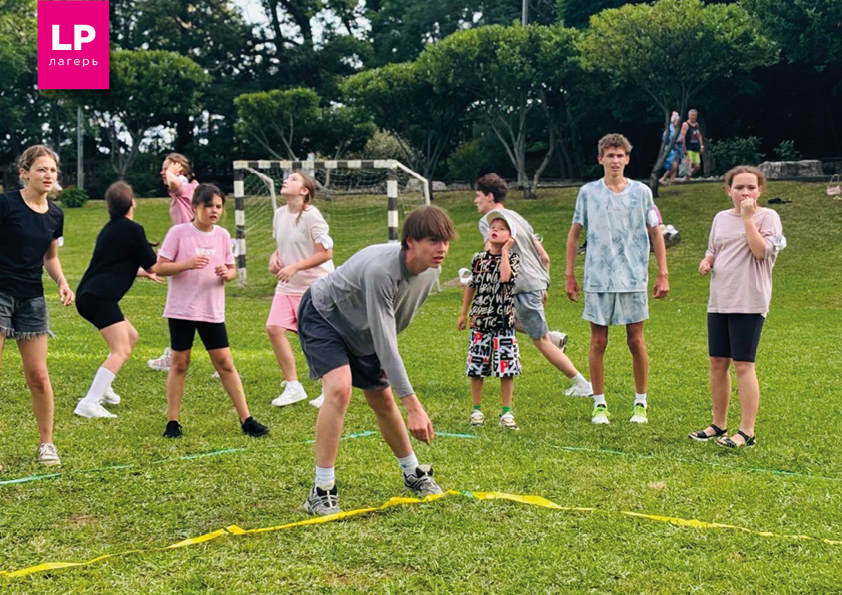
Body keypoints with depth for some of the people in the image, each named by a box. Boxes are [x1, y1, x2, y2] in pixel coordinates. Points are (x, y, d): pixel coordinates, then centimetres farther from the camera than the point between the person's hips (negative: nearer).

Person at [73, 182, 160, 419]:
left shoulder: (111, 229, 21)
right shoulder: (133, 230, -7)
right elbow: (153, 266, -2)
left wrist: (144, 272, 49)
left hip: (88, 295, 10)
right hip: (100, 297, -10)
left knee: (130, 336, 25)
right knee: (121, 351, -15)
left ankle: (102, 389, 27)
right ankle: (89, 403, -26)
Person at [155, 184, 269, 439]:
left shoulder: (222, 235, 5)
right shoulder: (179, 232, -6)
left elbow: (232, 269, 13)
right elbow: (159, 267, -8)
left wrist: (227, 274, -11)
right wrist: (187, 264, -23)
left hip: (213, 311, 3)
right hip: (181, 310, -3)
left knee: (225, 363, 3)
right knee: (179, 363, 3)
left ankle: (246, 419, 8)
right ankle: (172, 422, 13)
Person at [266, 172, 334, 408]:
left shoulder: (311, 216, -15)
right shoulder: (280, 214, 7)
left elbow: (326, 253, -18)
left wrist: (294, 267, -23)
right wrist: (274, 256, -1)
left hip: (315, 285, -7)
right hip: (288, 286, 7)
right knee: (274, 327, -7)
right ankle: (293, 386, 2)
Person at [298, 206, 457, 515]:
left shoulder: (431, 270, -16)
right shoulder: (380, 270, -41)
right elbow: (385, 344, -40)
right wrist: (413, 406, -41)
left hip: (362, 330, 7)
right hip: (323, 316, -7)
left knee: (382, 400, 10)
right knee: (340, 388, -27)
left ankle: (413, 474, 33)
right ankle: (321, 491, -20)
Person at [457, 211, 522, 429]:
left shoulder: (513, 259, -1)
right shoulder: (478, 259, 7)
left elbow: (505, 277, -22)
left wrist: (504, 251, -12)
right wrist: (463, 313, 17)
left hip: (504, 321, -2)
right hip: (480, 320, 2)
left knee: (507, 368, -1)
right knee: (476, 367, 4)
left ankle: (506, 412, 9)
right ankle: (476, 410, 15)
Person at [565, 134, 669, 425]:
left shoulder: (641, 192, 4)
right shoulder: (588, 192, 4)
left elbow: (655, 234, 9)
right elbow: (574, 234, 10)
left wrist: (663, 274, 5)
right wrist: (570, 275, 7)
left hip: (634, 279, 0)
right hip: (597, 279, 0)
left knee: (636, 340, 3)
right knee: (598, 342, 2)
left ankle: (640, 404, 15)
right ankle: (599, 404, 12)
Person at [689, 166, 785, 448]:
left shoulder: (768, 217, -4)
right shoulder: (721, 218, 14)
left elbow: (761, 251, -18)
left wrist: (747, 217, -17)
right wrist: (706, 261, 4)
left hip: (749, 303, -6)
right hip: (718, 301, 6)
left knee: (743, 365, -7)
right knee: (717, 363, 10)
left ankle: (747, 431, -1)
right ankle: (719, 424, 22)